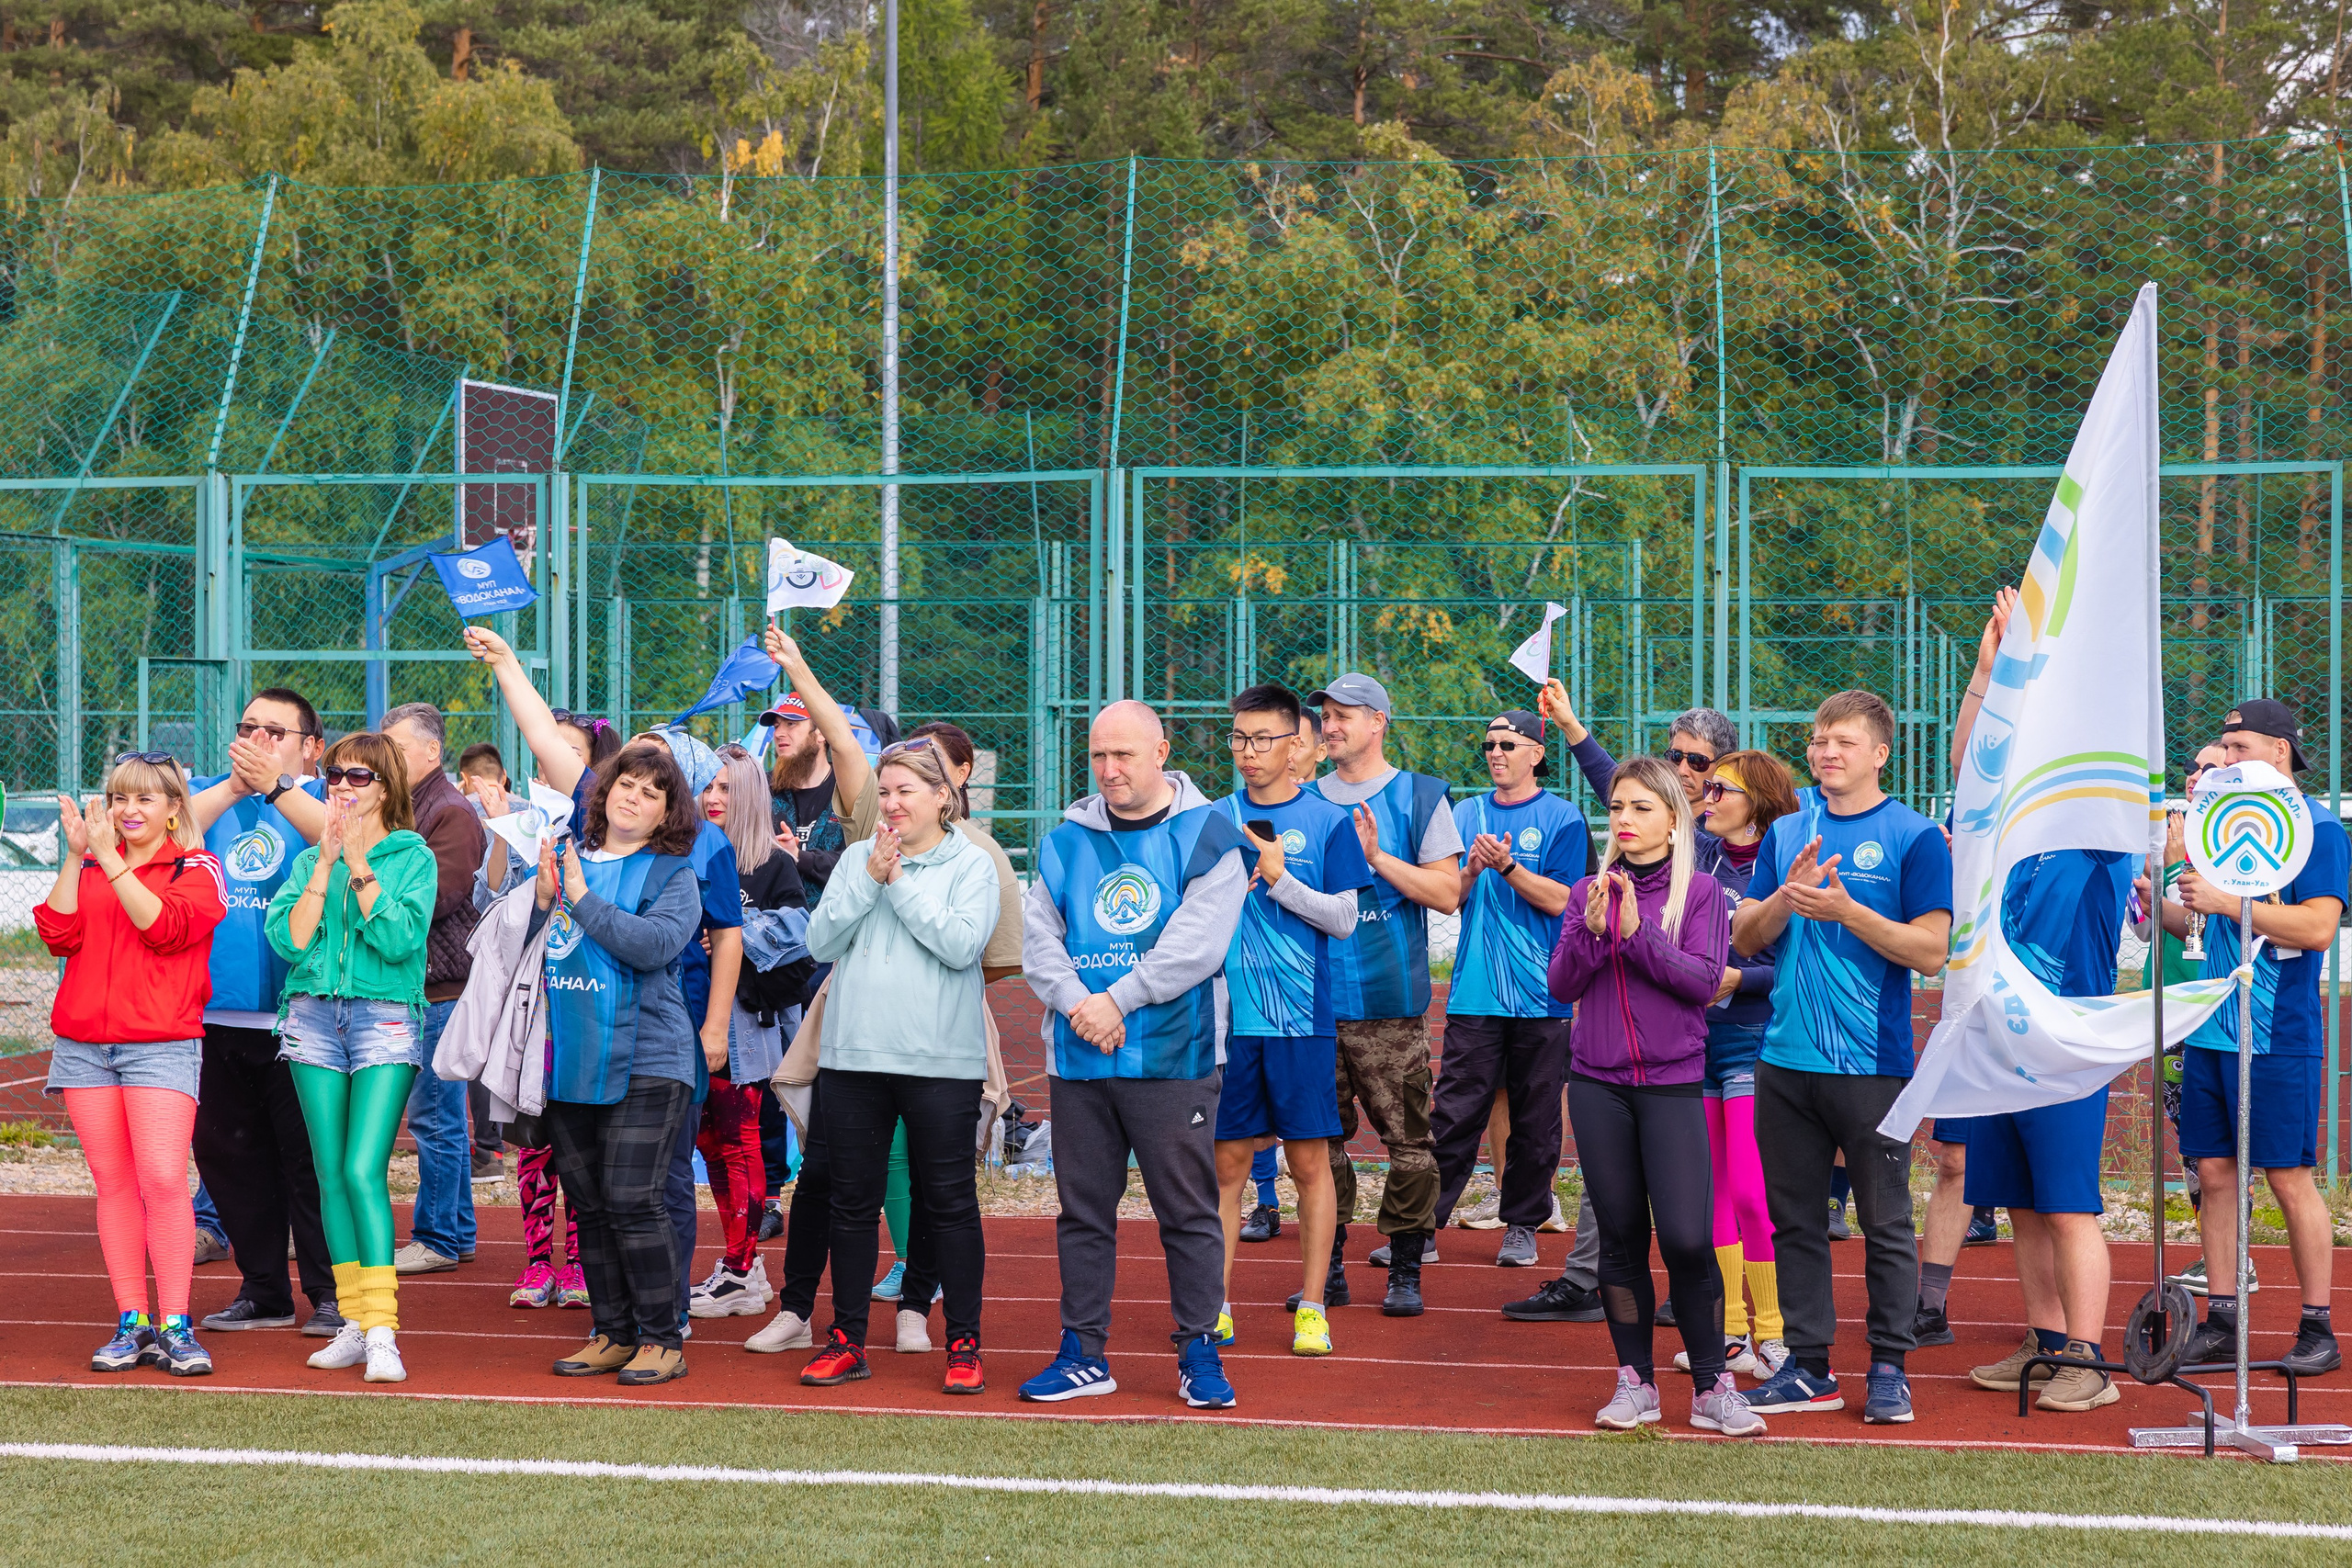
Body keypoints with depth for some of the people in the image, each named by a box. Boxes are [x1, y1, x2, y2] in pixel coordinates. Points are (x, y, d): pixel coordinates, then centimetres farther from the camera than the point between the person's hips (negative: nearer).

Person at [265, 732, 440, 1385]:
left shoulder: (413, 858, 2)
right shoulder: (309, 859, 12)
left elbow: (398, 939, -12)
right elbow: (288, 938, -3)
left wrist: (360, 865, -13)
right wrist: (325, 864, -8)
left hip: (385, 1019, -4)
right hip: (314, 1016, 4)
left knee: (363, 1170, -15)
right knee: (331, 1175, 4)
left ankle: (382, 1329, -16)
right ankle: (355, 1323, 12)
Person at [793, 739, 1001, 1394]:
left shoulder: (972, 865, 0)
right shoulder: (857, 858, 11)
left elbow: (961, 944, -14)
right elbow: (821, 941, 2)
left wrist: (901, 882, -10)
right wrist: (870, 879, -8)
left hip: (941, 1059, -4)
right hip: (852, 1053, 4)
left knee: (949, 1202, 1)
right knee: (853, 1200, 9)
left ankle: (964, 1342, 9)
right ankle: (846, 1339, 17)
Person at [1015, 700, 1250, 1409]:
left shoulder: (1207, 836, -1)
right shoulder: (1066, 840, 11)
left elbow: (1197, 943, -11)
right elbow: (1038, 937, 5)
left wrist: (1117, 1000, -14)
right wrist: (1076, 1002, -12)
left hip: (1172, 1058, -4)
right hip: (1078, 1060, 4)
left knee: (1188, 1211, 1)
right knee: (1083, 1211, 9)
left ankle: (1198, 1351, 10)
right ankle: (1084, 1353, 17)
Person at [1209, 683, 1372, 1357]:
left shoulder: (1327, 821, 1)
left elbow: (1344, 919, -3)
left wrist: (1281, 881, -15)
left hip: (1301, 1017, -2)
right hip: (1227, 1014, 2)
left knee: (1309, 1161, 1)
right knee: (1226, 1162, 4)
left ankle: (1311, 1308, 8)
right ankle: (1215, 1305, 11)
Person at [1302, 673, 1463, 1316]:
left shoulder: (1420, 797, 3)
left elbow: (1448, 893, -4)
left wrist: (1378, 858, -13)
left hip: (1390, 1000, -4)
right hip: (1313, 995, 4)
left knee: (1406, 1137, -4)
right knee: (1321, 1136, 6)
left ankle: (1406, 1269, 3)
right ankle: (1328, 1266, 14)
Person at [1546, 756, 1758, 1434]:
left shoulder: (1699, 892, 1)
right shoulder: (1589, 892, 9)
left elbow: (1704, 979, -10)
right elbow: (1561, 984, 3)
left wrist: (1638, 932, -18)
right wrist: (1593, 930, -14)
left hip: (1673, 1083, -3)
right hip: (1598, 1084, 3)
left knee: (1687, 1238, -10)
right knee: (1621, 1237, 7)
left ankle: (1712, 1386, 2)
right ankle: (1635, 1383, 16)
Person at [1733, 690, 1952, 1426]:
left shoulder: (1914, 836, -3)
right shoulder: (1786, 833, 12)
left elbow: (1931, 951, -9)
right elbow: (1745, 937, 10)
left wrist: (1845, 911, -18)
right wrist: (1787, 896, -10)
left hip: (1872, 1063, -5)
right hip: (1785, 1059, 5)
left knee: (1885, 1223, 2)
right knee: (1794, 1219, 9)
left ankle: (1888, 1368, 10)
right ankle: (1808, 1368, 17)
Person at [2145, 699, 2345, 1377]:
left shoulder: (2317, 828, -6)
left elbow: (2318, 927, -18)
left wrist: (2223, 902, -21)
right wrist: (2158, 905, 3)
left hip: (2279, 1037, -7)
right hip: (2211, 1031, 7)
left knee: (2289, 1179, -4)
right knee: (2214, 1173, 6)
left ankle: (2318, 1329, 4)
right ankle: (2220, 1321, 12)